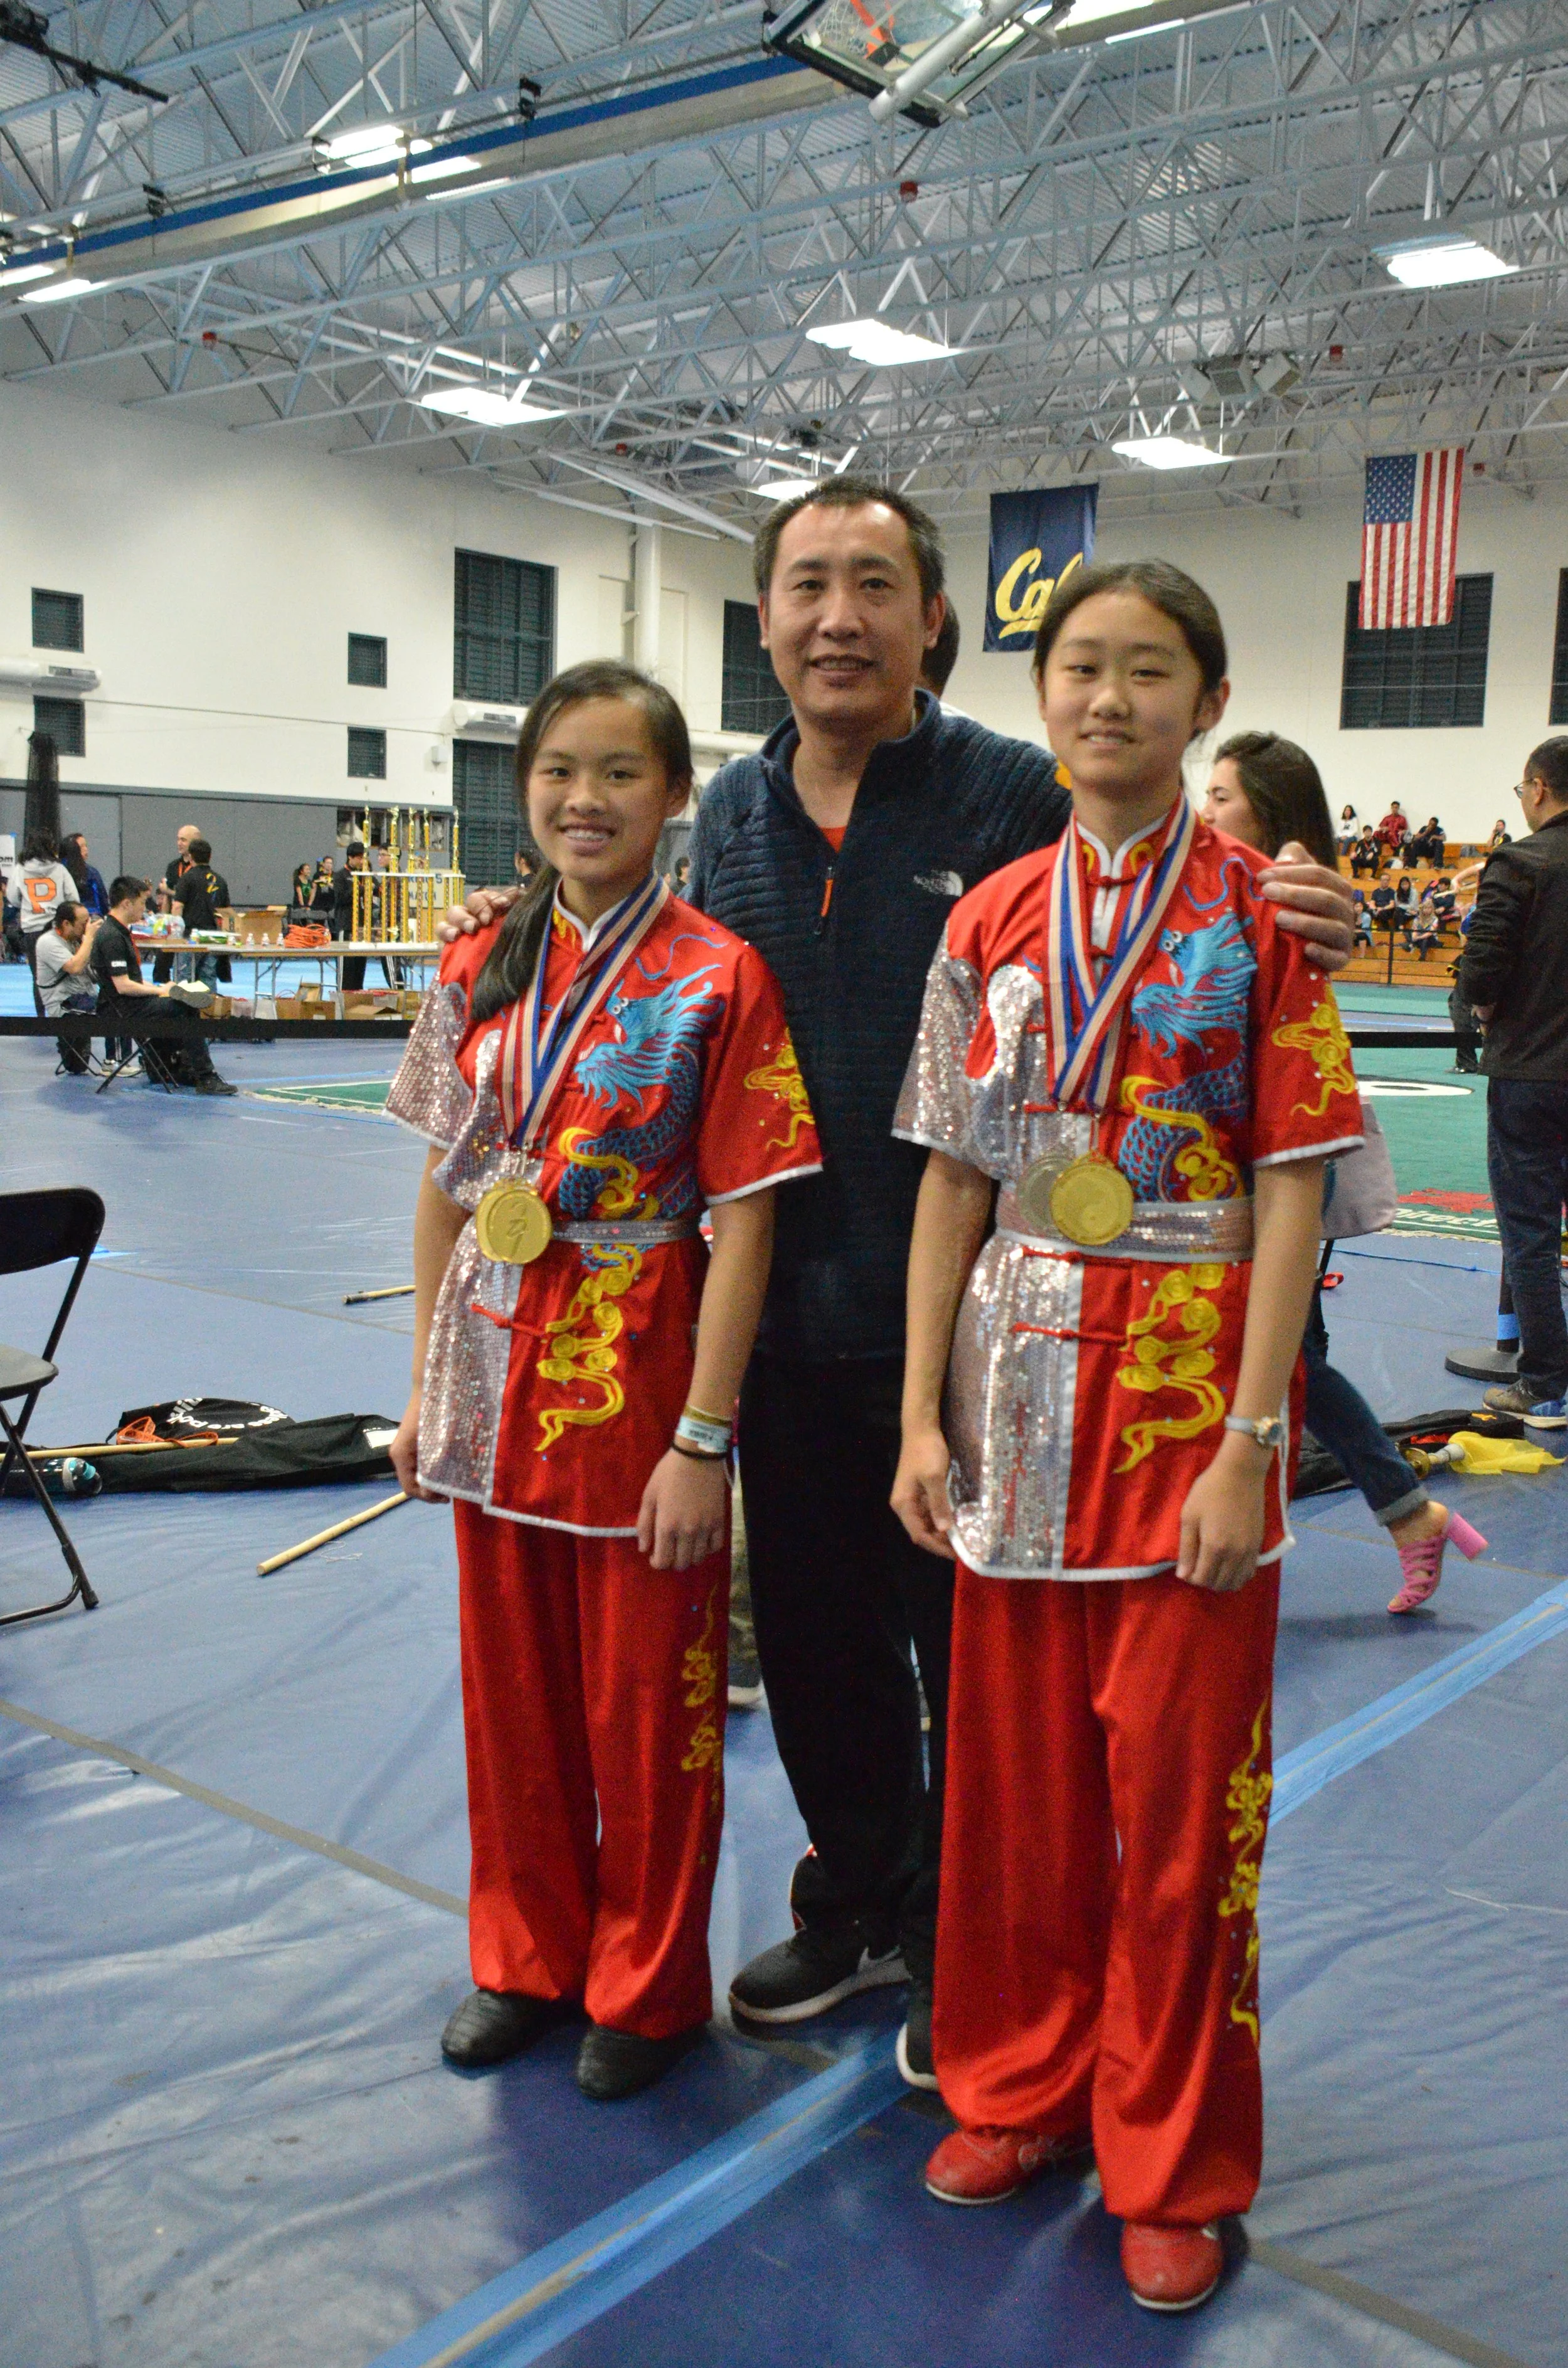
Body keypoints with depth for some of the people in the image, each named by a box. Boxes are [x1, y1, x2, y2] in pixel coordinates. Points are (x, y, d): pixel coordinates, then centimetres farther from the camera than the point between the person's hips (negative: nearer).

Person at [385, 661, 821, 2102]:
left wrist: (705, 1438, -15)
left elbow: (743, 1223, -13)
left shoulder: (718, 980, -11)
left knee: (647, 1707, 11)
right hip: (496, 1386, 5)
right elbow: (444, 1189, 8)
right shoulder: (480, 971, 3)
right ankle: (529, 1956, 39)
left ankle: (648, 1984, 32)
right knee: (514, 1697, 18)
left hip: (640, 1385, -5)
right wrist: (427, 1383, 7)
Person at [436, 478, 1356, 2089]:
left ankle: (955, 1956, 32)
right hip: (786, 1321, 6)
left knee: (968, 1656, 10)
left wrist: (1277, 936, -28)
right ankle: (856, 1910, 42)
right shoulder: (732, 813, 8)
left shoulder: (1017, 795, -8)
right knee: (814, 1638, 19)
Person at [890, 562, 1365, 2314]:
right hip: (1021, 1390, 3)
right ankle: (1018, 2083, 36)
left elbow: (1289, 1195, -8)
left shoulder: (1258, 922, -4)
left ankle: (1175, 2164, 26)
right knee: (1014, 1772, 14)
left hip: (1189, 1394, -3)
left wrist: (1250, 1444, -14)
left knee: (1180, 1792, 7)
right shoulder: (990, 921, 5)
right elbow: (953, 1182, 5)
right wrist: (923, 1415, 1)